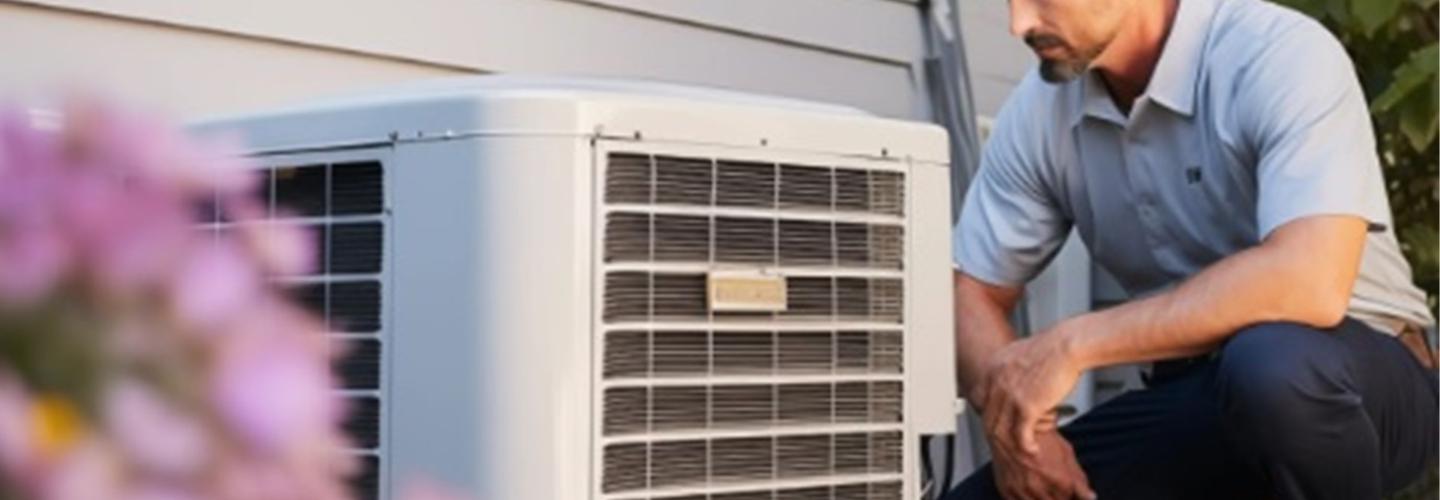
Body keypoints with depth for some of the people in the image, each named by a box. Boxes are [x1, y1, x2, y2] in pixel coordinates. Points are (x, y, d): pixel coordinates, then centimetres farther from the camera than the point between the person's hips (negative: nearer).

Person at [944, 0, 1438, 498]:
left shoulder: (1282, 54, -20)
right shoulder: (1037, 111, -2)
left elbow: (1309, 284, -34)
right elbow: (972, 294, 3)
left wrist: (1075, 343, -32)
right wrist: (1010, 420, -18)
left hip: (1354, 375, -5)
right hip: (1198, 399, 6)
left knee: (1268, 368, -39)